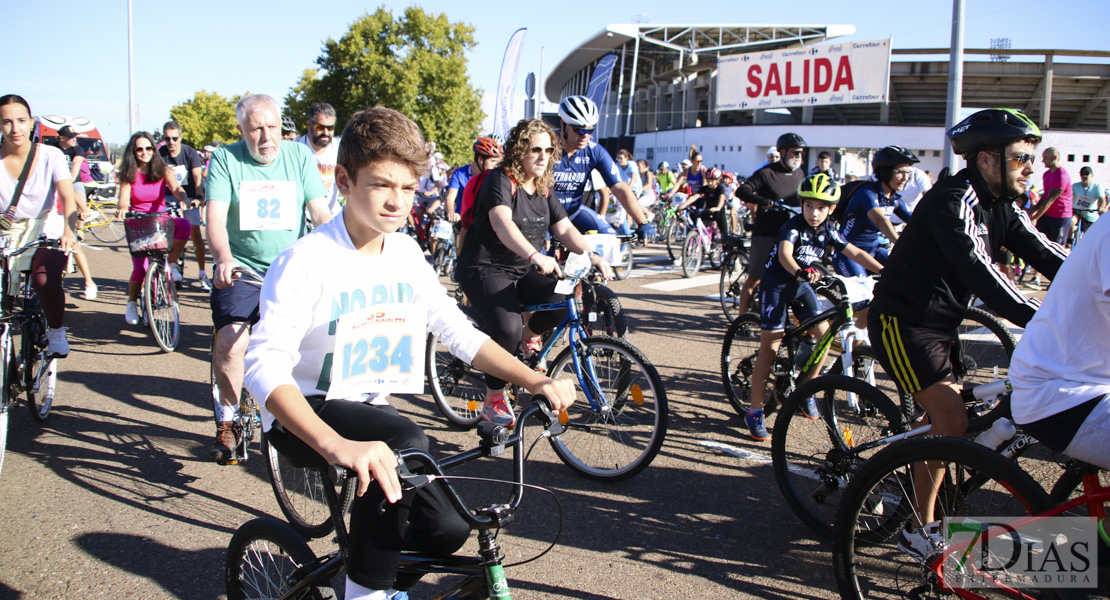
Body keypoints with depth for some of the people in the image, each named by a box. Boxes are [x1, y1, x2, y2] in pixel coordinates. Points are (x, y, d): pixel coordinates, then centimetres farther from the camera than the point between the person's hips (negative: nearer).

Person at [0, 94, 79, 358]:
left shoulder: (50, 155, -10)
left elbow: (67, 196, -22)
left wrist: (69, 230, -40)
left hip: (43, 229, -2)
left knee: (45, 280, -27)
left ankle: (56, 331, -1)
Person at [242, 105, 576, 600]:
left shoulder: (405, 254, 0)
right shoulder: (306, 261, -21)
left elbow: (460, 333, 5)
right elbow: (265, 365, -33)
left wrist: (536, 382, -9)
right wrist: (336, 445, -50)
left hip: (368, 407, 6)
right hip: (305, 413, -6)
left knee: (447, 530, -8)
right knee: (406, 444, -35)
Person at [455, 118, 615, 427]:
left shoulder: (545, 189, 8)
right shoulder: (500, 181, -16)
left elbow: (565, 229, 3)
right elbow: (502, 224, -34)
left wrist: (592, 256, -17)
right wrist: (536, 256, -51)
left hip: (523, 272, 7)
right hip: (485, 270, -7)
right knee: (507, 329, -30)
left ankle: (529, 334, 14)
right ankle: (492, 401, -10)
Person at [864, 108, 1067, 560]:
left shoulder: (1001, 207, 7)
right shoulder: (952, 201, -21)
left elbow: (1046, 255, 0)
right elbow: (979, 273, -32)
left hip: (940, 323, 9)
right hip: (901, 322, -9)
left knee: (942, 420, 13)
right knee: (952, 421, -16)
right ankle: (917, 530, -2)